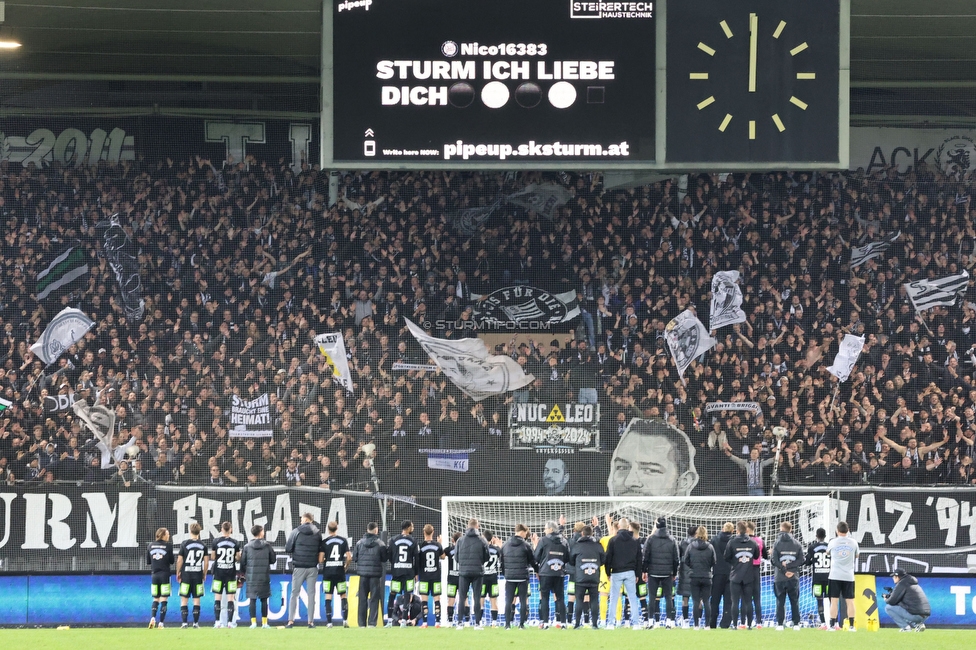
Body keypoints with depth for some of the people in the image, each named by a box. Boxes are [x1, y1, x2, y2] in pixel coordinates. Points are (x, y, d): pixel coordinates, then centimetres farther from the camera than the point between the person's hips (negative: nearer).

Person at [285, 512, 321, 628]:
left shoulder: (296, 532, -4)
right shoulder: (317, 533, 2)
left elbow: (287, 549, -5)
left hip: (299, 567, -2)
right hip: (313, 568, 2)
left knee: (294, 593, 4)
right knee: (311, 594, 6)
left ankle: (291, 620, -2)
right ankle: (311, 621, 4)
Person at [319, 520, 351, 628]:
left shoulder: (324, 542, -4)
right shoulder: (343, 541, 1)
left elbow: (320, 560, -8)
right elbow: (349, 558, -2)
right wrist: (346, 566, 17)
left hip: (328, 573, -1)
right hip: (340, 572, 1)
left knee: (328, 597, 2)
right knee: (343, 596, 11)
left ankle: (329, 622, -2)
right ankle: (345, 620, 1)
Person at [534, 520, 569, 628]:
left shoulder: (543, 540, -5)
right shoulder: (563, 542, 5)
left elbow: (536, 557, -2)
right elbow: (567, 558, 9)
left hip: (546, 572, -3)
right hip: (559, 573, 3)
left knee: (544, 597, 1)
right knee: (560, 597, 7)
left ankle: (545, 622, -5)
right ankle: (562, 621, 4)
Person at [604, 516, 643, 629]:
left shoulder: (613, 540, -3)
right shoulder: (635, 541, 5)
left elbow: (608, 557, -2)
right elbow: (639, 559, 9)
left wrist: (608, 573, 6)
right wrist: (636, 574, 16)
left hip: (616, 573, -2)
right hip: (630, 572, 2)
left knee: (613, 599, 2)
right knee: (633, 598, 4)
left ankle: (611, 623, -1)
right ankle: (636, 623, 0)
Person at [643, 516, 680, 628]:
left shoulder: (651, 539, -3)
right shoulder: (672, 540, 3)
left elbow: (645, 556, -4)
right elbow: (676, 559, 4)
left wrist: (644, 570, 3)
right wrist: (674, 573, 12)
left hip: (653, 573, -1)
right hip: (667, 573, 1)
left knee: (652, 597, 3)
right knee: (668, 597, 5)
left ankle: (651, 620, 0)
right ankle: (669, 620, -1)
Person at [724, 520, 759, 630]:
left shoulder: (732, 542, -7)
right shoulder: (752, 542, 0)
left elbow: (727, 557, -2)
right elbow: (756, 556, 11)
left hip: (736, 576, -2)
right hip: (749, 576, 2)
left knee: (735, 601, 0)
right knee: (748, 601, 7)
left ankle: (734, 624, -4)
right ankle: (749, 624, 5)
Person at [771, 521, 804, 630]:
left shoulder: (777, 543, -4)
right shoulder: (797, 544, 2)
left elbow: (774, 560, -10)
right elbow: (801, 560, -3)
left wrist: (784, 569, -6)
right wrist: (790, 566, -4)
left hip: (780, 578, -1)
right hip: (794, 578, 1)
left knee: (780, 602, 3)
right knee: (795, 602, 8)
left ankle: (780, 624, 0)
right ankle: (796, 624, 6)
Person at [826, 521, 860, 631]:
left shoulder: (833, 542, -2)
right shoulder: (853, 542, 2)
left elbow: (828, 553, 18)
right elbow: (857, 555, 20)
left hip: (835, 576, -1)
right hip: (849, 576, 1)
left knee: (834, 600, -1)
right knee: (850, 601, 4)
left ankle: (832, 625, -4)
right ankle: (851, 625, 1)